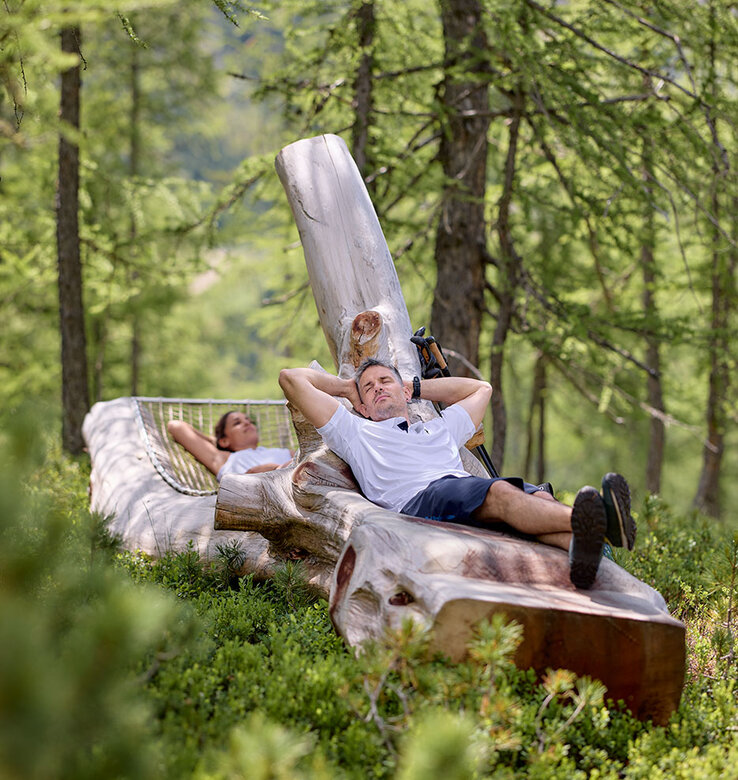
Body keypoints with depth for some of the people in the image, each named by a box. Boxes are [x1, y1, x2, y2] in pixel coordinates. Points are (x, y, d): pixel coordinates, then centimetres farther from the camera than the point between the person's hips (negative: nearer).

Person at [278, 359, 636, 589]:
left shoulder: (441, 428, 43)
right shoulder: (355, 434, 32)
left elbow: (482, 388, 59)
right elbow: (291, 378, 32)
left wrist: (416, 387, 54)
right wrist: (347, 387, 44)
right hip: (415, 500, -5)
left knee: (538, 497, -29)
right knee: (500, 492, -36)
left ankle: (578, 544, -63)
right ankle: (586, 519, -62)